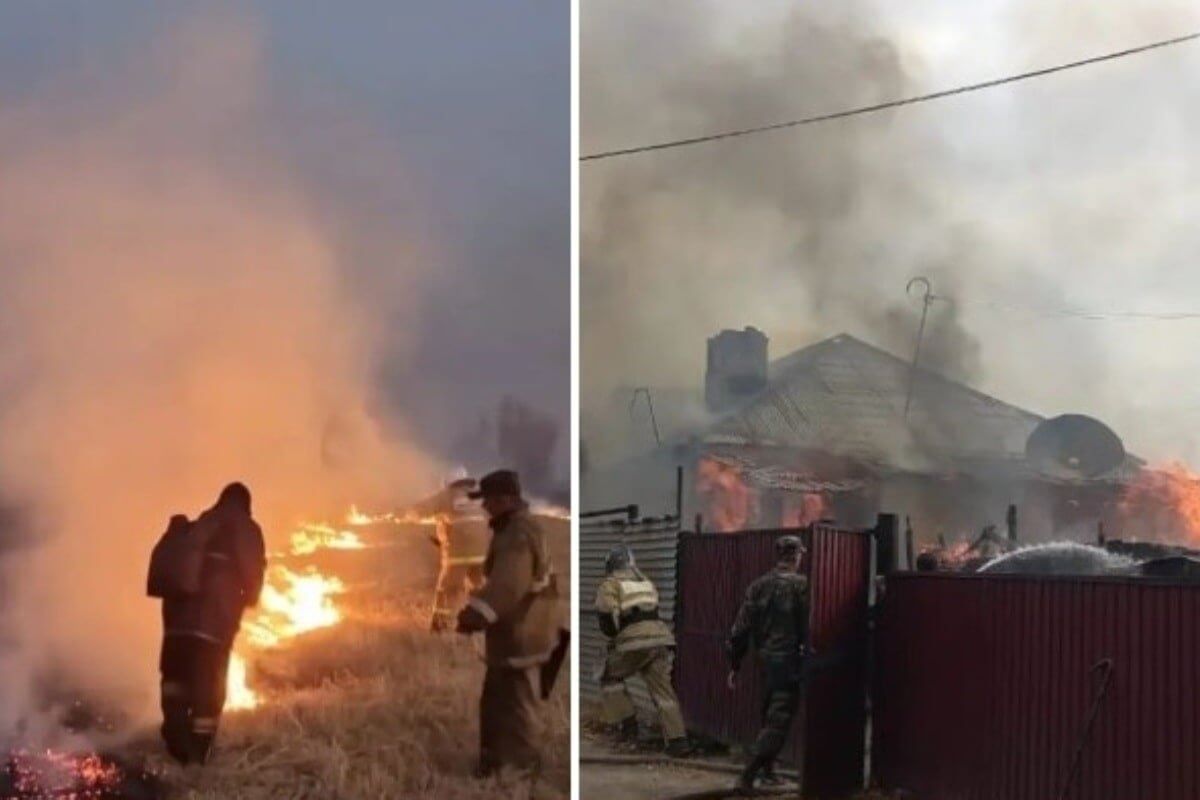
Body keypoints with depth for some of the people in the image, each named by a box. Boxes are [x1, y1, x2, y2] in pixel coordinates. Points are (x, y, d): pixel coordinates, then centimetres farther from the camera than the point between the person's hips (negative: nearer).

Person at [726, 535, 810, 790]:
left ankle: (767, 770, 29)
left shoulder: (758, 586, 5)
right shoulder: (802, 586, -11)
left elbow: (740, 629, 6)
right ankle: (747, 776, -12)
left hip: (767, 661, 6)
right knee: (778, 721, -4)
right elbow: (811, 627, -14)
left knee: (770, 717, 22)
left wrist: (734, 665, 12)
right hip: (791, 661, -6)